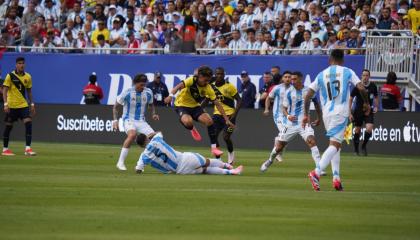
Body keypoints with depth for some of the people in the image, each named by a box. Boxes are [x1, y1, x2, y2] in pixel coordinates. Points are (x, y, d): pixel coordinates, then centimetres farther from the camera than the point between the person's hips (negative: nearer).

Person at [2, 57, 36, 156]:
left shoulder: (28, 77, 5)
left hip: (23, 105, 3)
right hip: (12, 106, -3)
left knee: (28, 123, -14)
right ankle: (5, 149, 18)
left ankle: (28, 148, -14)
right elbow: (5, 90, -9)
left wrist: (32, 104, 12)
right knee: (8, 126, 5)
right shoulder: (10, 76, -7)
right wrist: (5, 104, -19)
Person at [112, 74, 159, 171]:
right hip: (129, 120, -5)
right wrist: (115, 120, -10)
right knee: (132, 134, -35)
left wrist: (154, 114, 2)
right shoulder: (127, 92, -11)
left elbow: (151, 104, 21)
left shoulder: (148, 92, 0)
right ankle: (121, 162, -29)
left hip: (142, 122, 5)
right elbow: (116, 107, 1)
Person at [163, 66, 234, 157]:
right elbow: (179, 86, -40)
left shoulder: (208, 88, -12)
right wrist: (171, 95, -61)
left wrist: (227, 119, -10)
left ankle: (214, 147, -9)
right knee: (188, 121, -35)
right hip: (182, 105, -4)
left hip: (195, 106, 4)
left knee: (209, 121, -19)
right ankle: (192, 129, 4)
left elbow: (217, 104, -8)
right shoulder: (192, 80, -24)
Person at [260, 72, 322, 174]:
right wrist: (288, 116, -21)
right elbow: (284, 107, 0)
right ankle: (270, 160, 38)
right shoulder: (289, 92, -3)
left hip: (304, 123, 0)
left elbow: (316, 104, 16)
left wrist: (319, 118, 16)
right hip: (290, 123, 0)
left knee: (311, 141, -23)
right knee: (279, 146, 6)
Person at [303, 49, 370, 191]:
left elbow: (308, 96, 6)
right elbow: (361, 88, -6)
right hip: (340, 113, -4)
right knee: (334, 145, -10)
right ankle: (316, 173, -30)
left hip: (326, 114, 4)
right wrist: (366, 103, 11)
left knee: (335, 145, 18)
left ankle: (336, 178, 7)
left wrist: (306, 114, 14)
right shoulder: (347, 72, 4)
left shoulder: (321, 75, 10)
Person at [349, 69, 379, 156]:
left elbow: (376, 97, 15)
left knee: (369, 129, -16)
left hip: (369, 111, 1)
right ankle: (356, 150, 20)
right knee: (357, 131, 4)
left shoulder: (373, 86, -3)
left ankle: (364, 146, 6)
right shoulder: (357, 86, -10)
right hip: (358, 111, -1)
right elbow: (350, 99, -4)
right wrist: (350, 113, -8)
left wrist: (376, 107, -1)